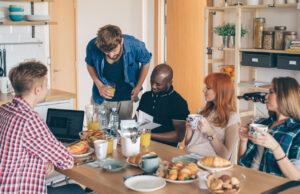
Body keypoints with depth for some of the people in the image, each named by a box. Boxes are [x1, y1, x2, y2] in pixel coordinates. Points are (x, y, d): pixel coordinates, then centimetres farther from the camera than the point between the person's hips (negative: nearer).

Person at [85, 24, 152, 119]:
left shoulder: (135, 46, -24)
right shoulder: (92, 46, -21)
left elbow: (146, 62, -2)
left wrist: (138, 87, 1)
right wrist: (99, 85, -10)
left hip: (125, 99, 0)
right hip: (101, 98, 1)